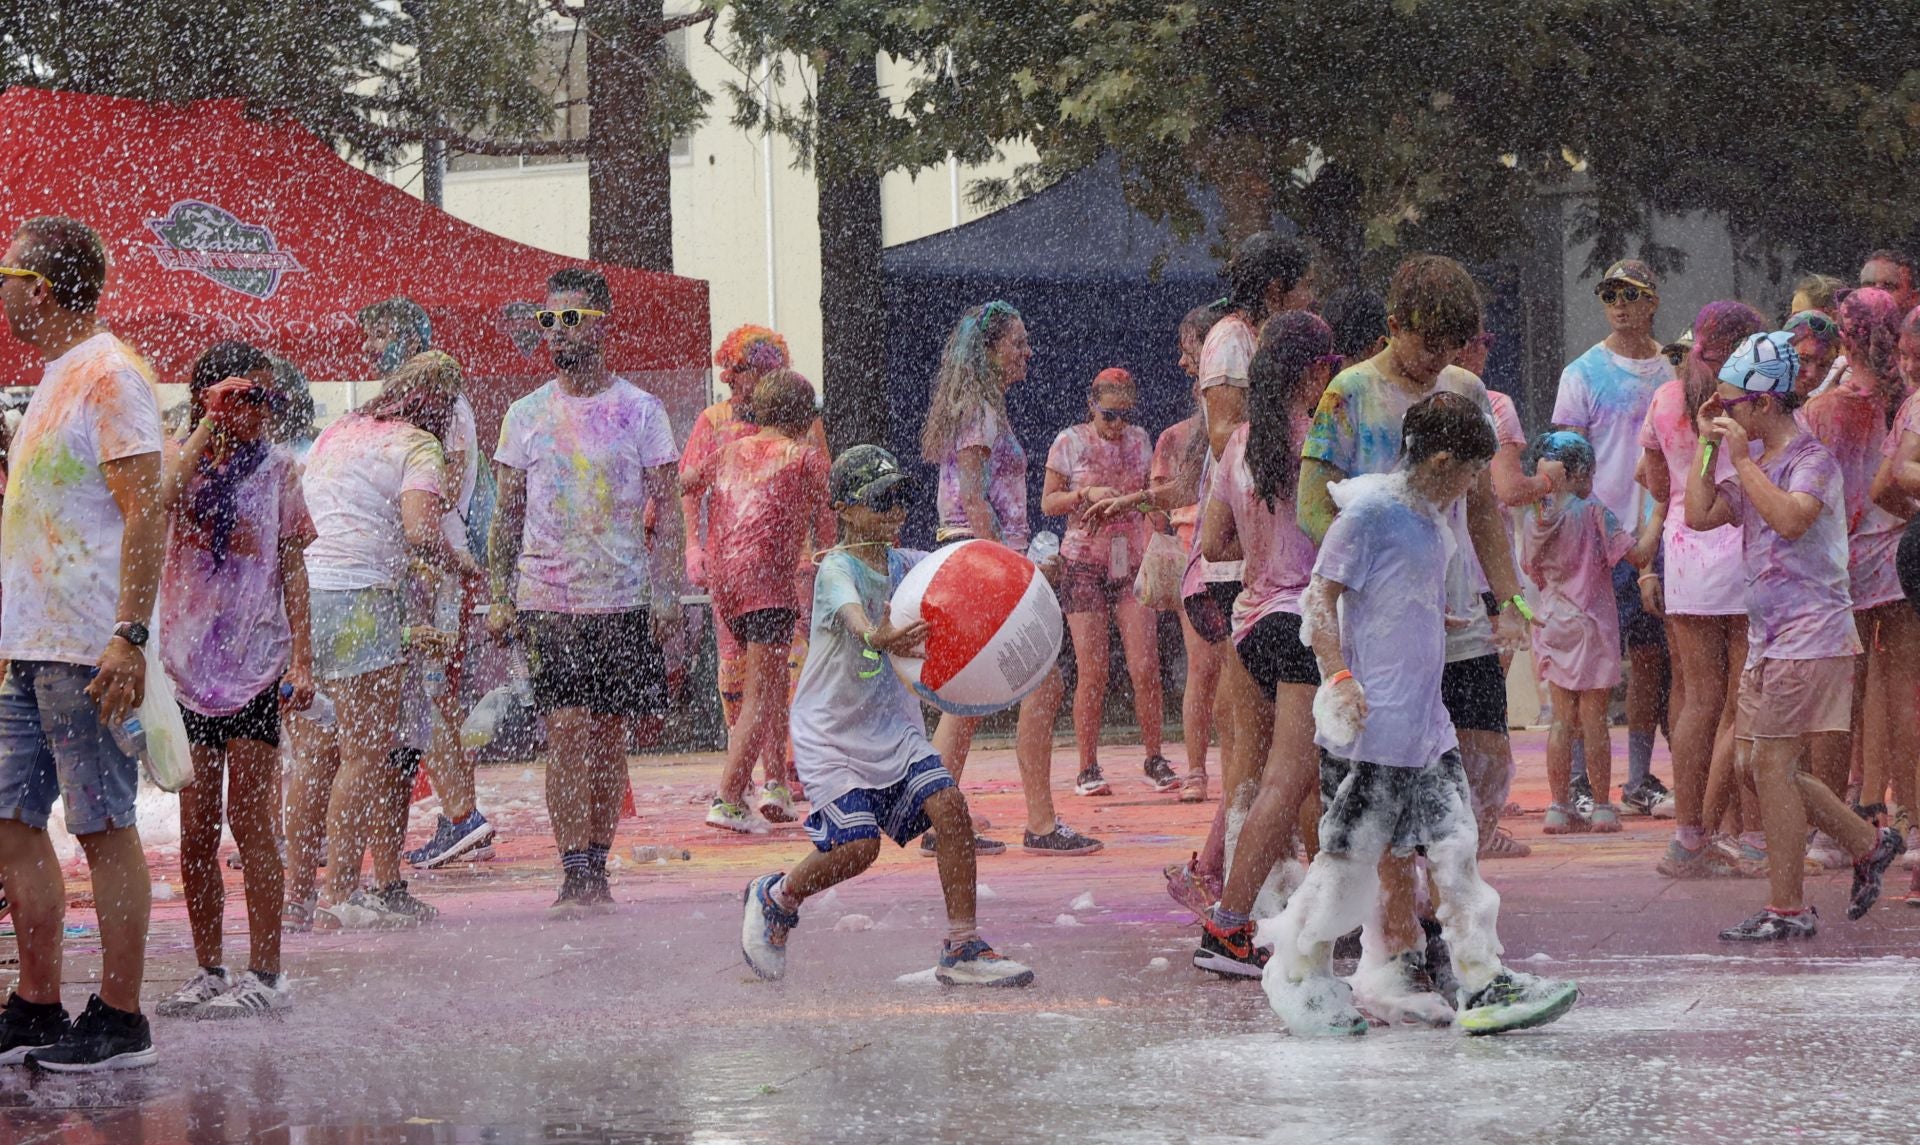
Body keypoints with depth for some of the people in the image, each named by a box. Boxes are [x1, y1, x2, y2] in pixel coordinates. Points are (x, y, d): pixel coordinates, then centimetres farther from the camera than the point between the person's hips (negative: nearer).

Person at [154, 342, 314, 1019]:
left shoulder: (276, 468, 5)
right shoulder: (182, 461, 5)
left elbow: (292, 568, 5)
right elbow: (162, 498, -19)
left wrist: (302, 658, -3)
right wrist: (210, 426, -16)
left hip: (255, 664, -2)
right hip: (189, 662, 2)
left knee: (250, 822, -5)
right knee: (196, 830, 5)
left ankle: (265, 975, -2)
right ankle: (209, 972, 13)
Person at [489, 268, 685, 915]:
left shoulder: (639, 411, 3)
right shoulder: (525, 416, 7)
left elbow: (667, 510, 2)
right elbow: (507, 515, 11)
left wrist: (668, 594, -7)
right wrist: (498, 596, 3)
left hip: (623, 600, 0)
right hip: (547, 601, 0)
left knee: (608, 737, 5)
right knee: (568, 731, -10)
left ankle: (597, 868, 14)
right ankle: (576, 876, -12)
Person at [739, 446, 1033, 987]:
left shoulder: (903, 565, 5)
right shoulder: (837, 570, -17)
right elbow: (853, 617, -38)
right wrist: (878, 638, -62)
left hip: (893, 728, 6)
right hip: (830, 733, -6)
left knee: (950, 807, -13)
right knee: (858, 845, -16)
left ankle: (962, 948, -5)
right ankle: (773, 899, 15)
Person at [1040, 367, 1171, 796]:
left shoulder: (1139, 440, 9)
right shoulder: (1070, 442, 0)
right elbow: (1048, 503, 2)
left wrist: (1127, 500, -5)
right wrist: (1087, 494, -15)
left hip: (1131, 563, 2)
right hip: (1084, 563, -2)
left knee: (1145, 667, -6)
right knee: (1091, 671, -6)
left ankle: (1155, 761, 5)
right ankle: (1088, 769, 2)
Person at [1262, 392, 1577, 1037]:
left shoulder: (1432, 519, 15)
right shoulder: (1369, 513, -11)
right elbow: (1321, 600, -12)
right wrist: (1339, 678, -18)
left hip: (1427, 725, 8)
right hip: (1370, 723, -8)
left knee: (1454, 849, 4)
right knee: (1351, 852, 0)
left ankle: (1484, 985, 5)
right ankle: (1299, 978, 13)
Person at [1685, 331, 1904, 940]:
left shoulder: (1812, 460, -12)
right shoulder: (1751, 465, 15)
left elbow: (1791, 519, -29)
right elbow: (1700, 515, 12)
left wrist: (1742, 458, -22)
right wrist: (1707, 445, 9)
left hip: (1809, 632, -9)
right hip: (1768, 635, 9)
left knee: (1772, 764, -10)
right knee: (1757, 764, 10)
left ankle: (1787, 908, -5)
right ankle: (1869, 844, 22)